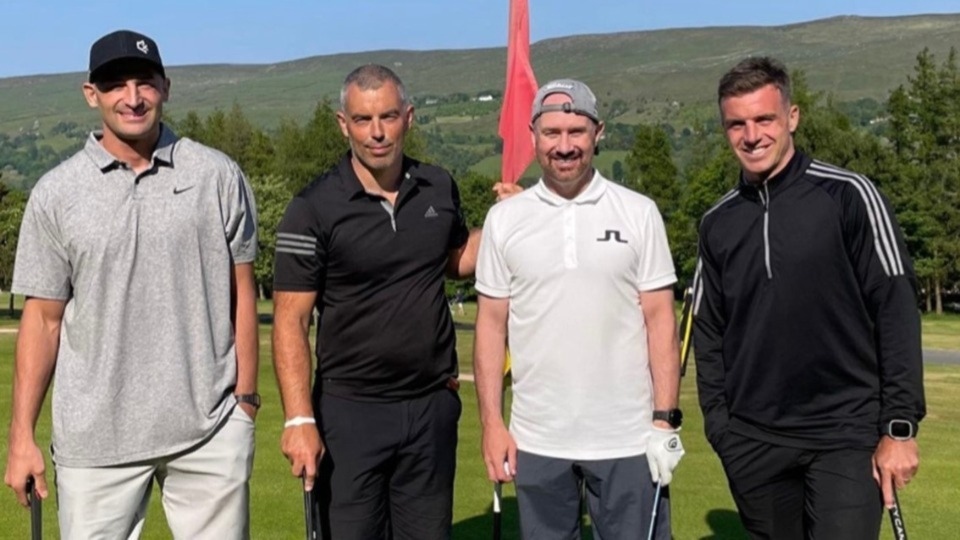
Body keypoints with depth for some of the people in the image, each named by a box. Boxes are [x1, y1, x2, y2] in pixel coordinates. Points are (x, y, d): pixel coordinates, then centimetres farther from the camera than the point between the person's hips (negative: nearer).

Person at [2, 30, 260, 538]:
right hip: (95, 437, 0)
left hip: (210, 429, 0)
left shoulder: (218, 176, 2)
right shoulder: (55, 193, 2)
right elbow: (43, 319, 4)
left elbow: (240, 294, 5)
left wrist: (246, 398, 3)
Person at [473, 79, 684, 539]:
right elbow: (491, 325, 4)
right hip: (537, 439, 1)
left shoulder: (639, 213, 0)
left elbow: (659, 319, 0)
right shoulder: (504, 219, 2)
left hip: (627, 438, -1)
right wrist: (491, 422, -1)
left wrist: (665, 418, -5)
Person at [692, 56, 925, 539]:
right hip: (752, 443, 4)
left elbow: (897, 312, -7)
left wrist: (900, 426, -10)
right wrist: (719, 423, 5)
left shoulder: (847, 196, -5)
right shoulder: (718, 223, 6)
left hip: (846, 435, -4)